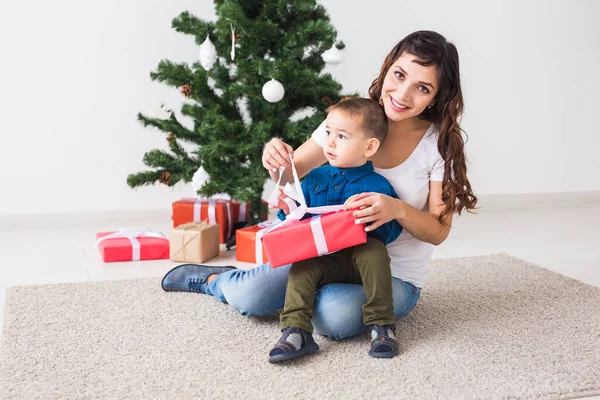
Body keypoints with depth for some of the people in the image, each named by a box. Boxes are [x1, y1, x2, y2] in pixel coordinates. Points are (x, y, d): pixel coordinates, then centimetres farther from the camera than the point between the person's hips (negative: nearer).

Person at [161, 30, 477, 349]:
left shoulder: (442, 143, -13)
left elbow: (439, 231, -11)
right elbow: (291, 174, 1)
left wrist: (397, 209, -32)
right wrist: (277, 160, -24)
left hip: (395, 275, -2)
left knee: (333, 315, -34)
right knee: (247, 297, -18)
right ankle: (215, 280, 19)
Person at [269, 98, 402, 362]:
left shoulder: (377, 186, -7)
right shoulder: (315, 178, 8)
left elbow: (392, 231, -12)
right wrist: (287, 209, -8)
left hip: (360, 260, -3)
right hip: (322, 259, 4)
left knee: (374, 250, -33)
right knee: (301, 267, -25)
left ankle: (382, 325, -23)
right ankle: (295, 332, -26)